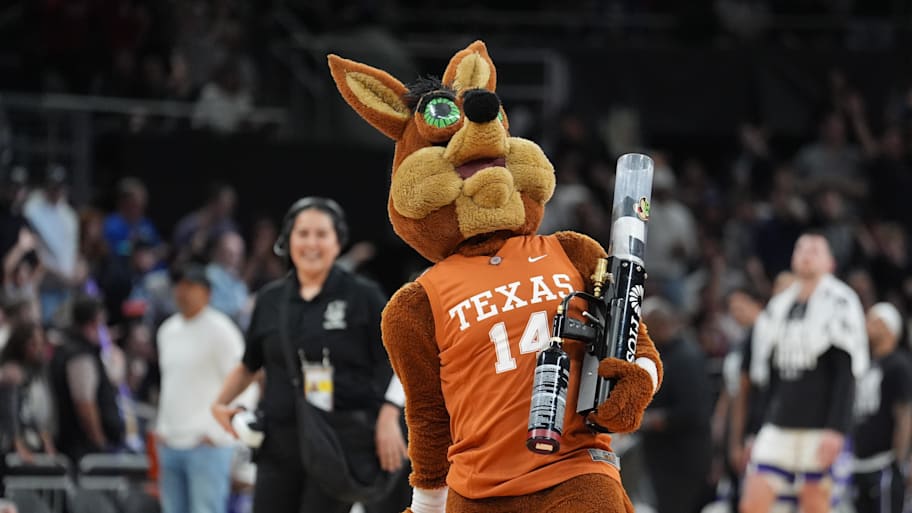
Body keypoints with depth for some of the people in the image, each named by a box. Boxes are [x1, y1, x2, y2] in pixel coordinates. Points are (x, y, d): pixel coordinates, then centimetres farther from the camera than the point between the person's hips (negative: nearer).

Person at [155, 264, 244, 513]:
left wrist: (214, 431, -14)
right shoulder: (168, 330, 16)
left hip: (207, 445, -8)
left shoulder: (219, 330, -8)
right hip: (171, 443, 8)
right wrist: (162, 427, 16)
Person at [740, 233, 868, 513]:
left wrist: (836, 430, -19)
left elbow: (845, 376, -10)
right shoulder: (777, 308, 15)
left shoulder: (839, 304, -4)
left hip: (819, 426, -5)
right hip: (778, 425, 5)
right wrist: (758, 436, 17)